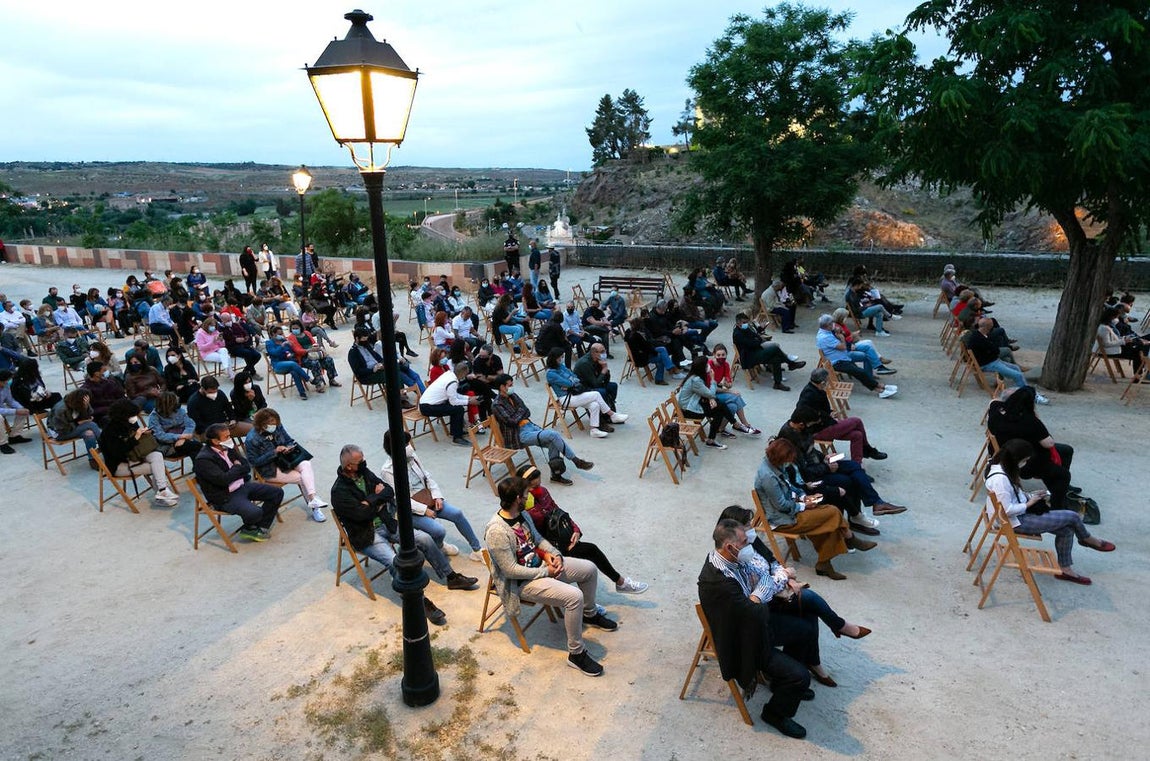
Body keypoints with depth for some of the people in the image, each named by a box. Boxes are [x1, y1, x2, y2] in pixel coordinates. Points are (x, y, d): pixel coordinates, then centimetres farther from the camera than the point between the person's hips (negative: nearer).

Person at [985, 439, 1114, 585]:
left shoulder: (1002, 467, 0)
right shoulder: (1000, 479, -31)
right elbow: (1008, 510, -28)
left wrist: (1030, 496, 3)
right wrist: (1029, 503, -14)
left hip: (1021, 512, 10)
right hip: (1016, 521, -10)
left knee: (1066, 530, 7)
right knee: (1073, 517, -2)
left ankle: (1065, 569, 22)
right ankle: (1087, 539, 27)